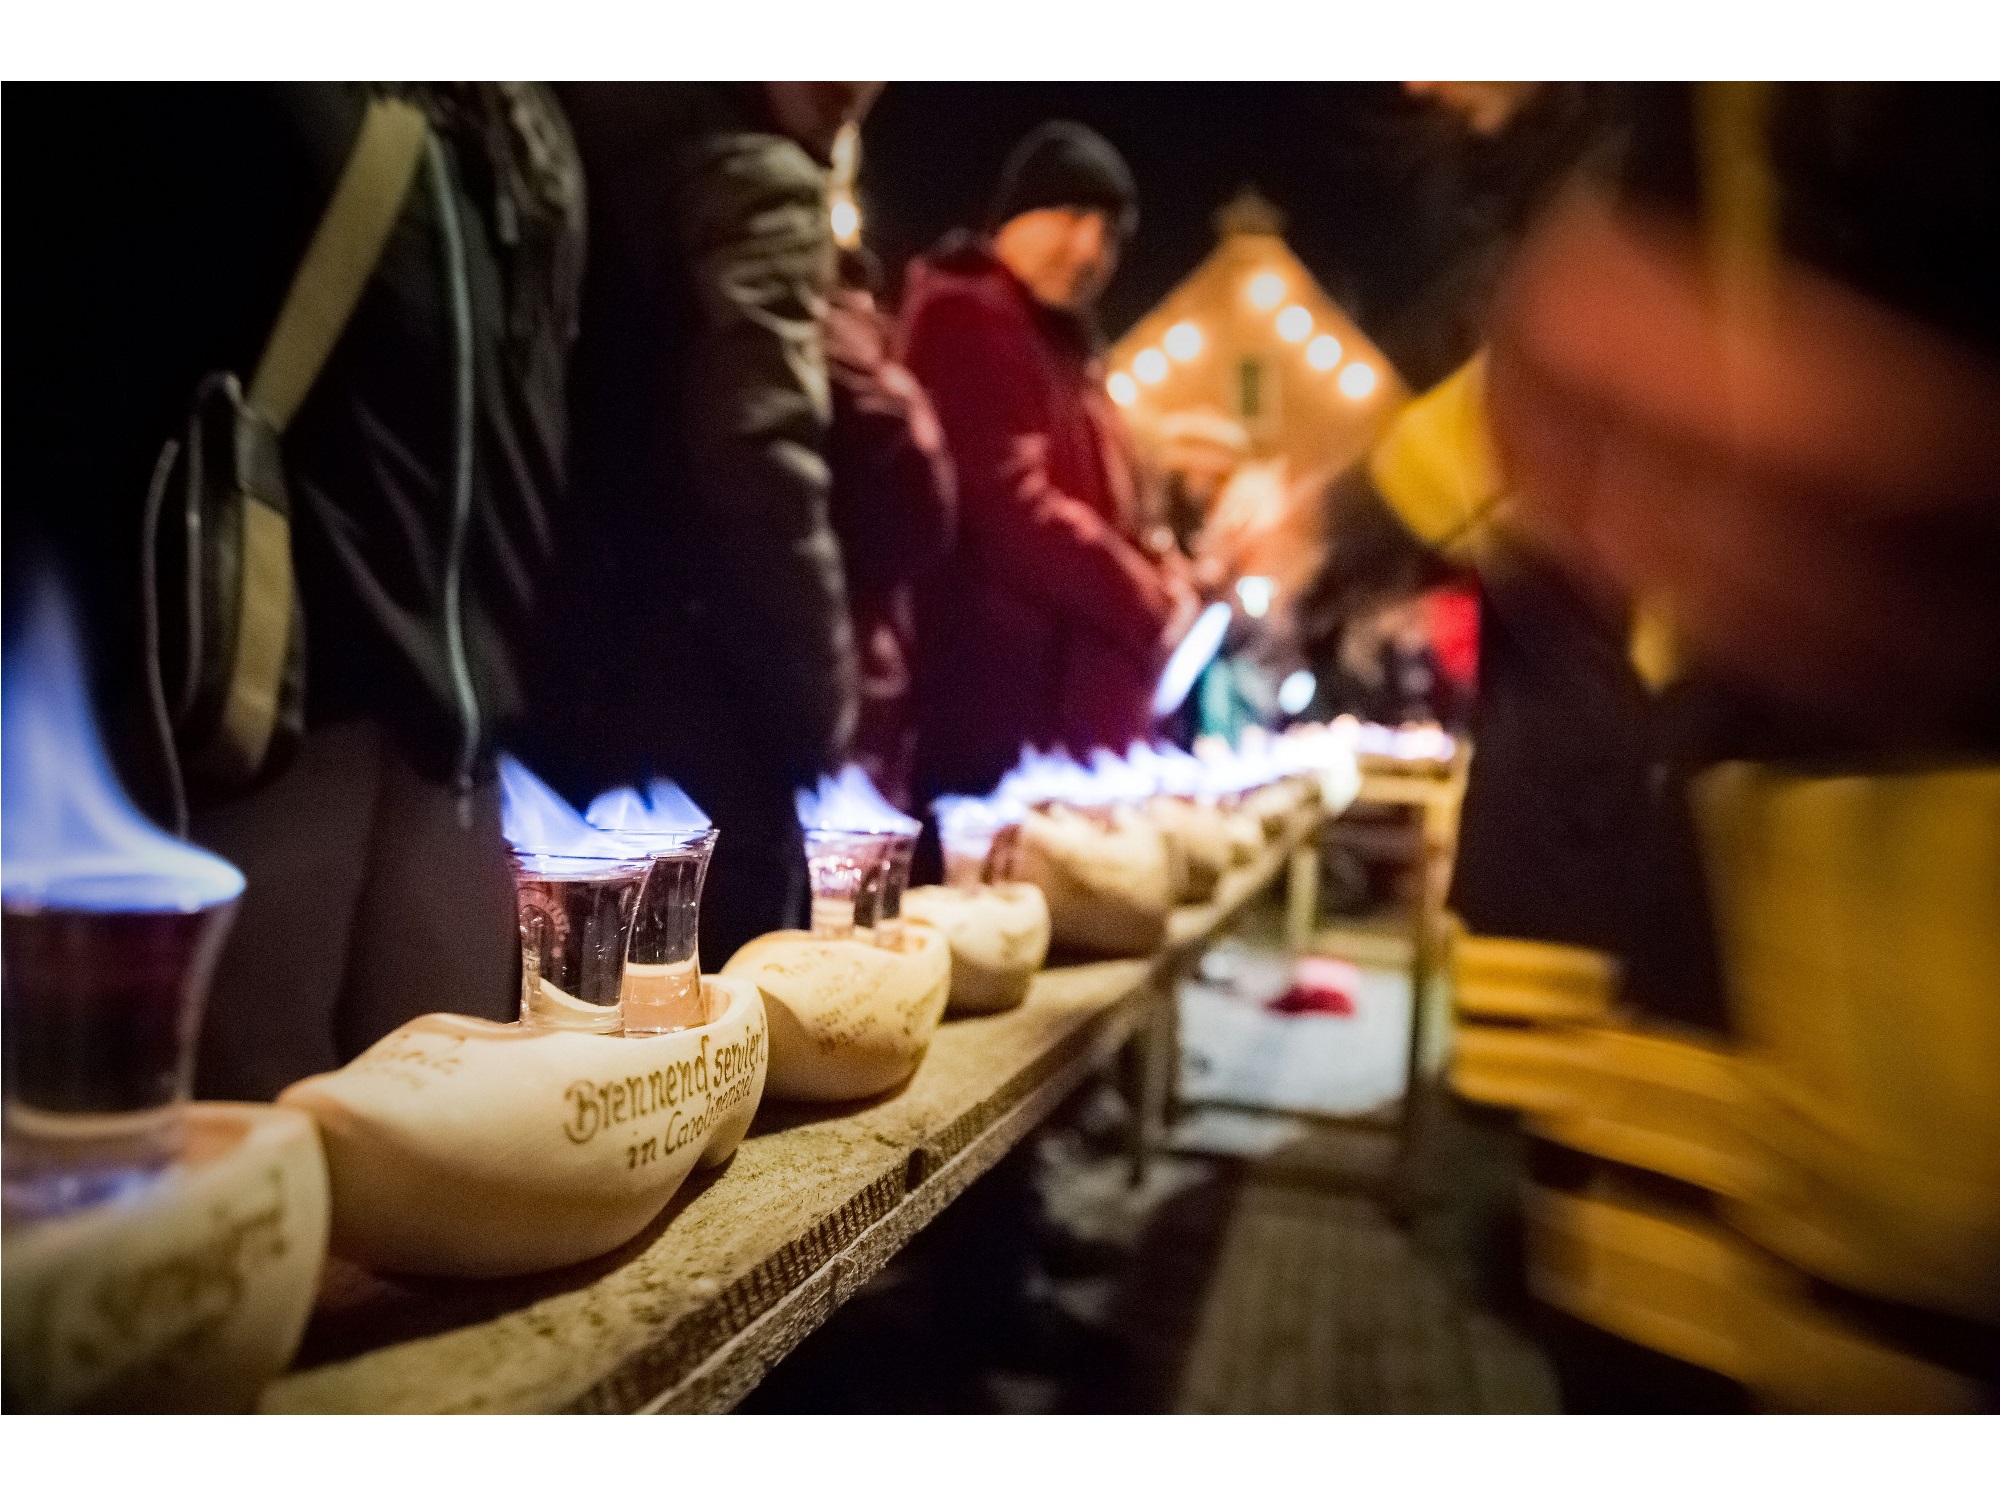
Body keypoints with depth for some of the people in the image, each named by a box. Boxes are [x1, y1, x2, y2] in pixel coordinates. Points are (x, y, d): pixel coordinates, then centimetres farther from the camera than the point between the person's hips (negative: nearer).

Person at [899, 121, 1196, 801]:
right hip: (999, 706, -10)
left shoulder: (1060, 340, 21)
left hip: (1075, 704, 11)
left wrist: (1164, 582, 7)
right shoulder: (967, 320, -11)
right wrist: (1151, 605, -14)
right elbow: (1012, 506, -22)